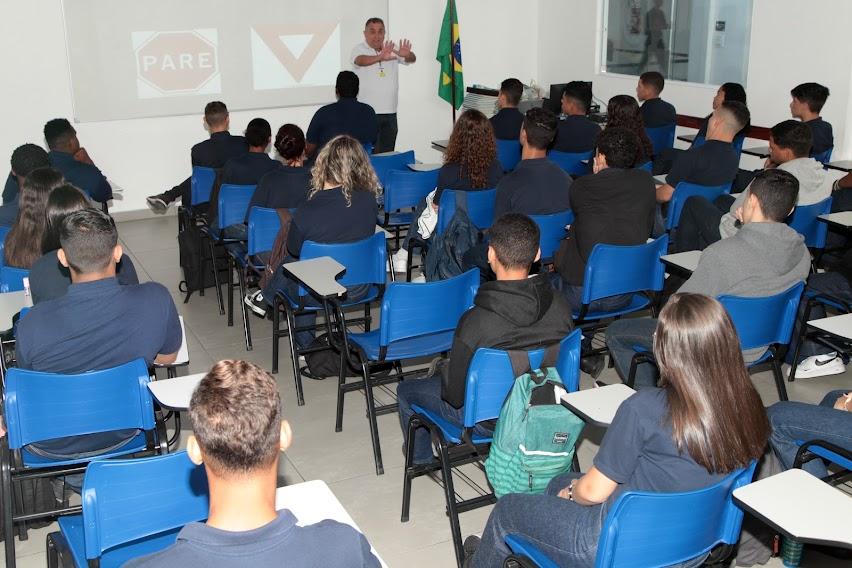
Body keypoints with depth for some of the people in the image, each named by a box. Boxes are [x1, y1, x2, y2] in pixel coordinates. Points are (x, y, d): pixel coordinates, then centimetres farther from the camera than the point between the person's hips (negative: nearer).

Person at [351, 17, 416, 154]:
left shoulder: (392, 50, 10)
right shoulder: (359, 49, -4)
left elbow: (412, 59, -3)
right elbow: (360, 60, -27)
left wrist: (407, 54, -30)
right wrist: (380, 57, -47)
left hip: (390, 112, 5)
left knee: (388, 154, 10)